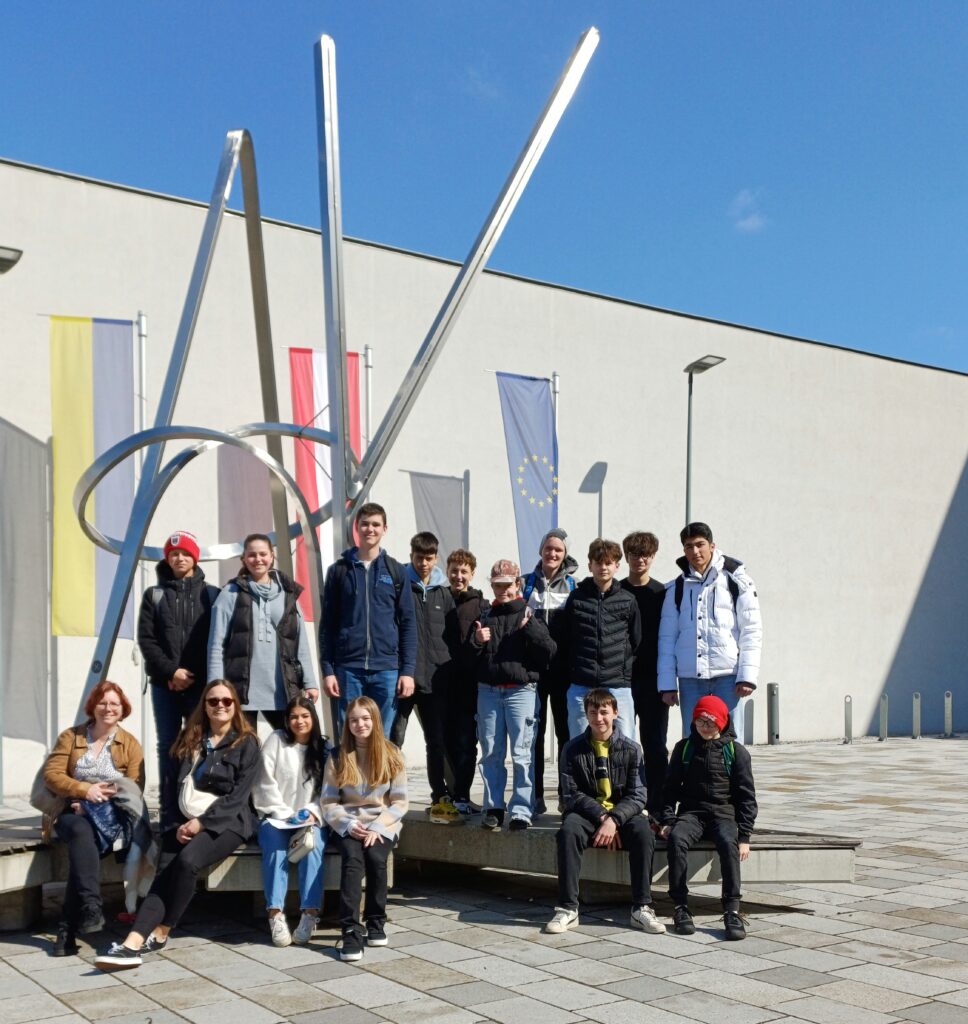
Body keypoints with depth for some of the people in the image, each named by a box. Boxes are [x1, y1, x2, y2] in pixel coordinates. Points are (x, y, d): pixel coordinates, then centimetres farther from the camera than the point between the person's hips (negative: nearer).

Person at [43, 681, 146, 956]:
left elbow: (135, 789, 0)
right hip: (73, 814, 1)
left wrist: (102, 800, -15)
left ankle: (68, 928, -35)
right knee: (82, 832, -36)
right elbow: (51, 774, 2)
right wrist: (85, 790, -14)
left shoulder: (130, 745, 11)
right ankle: (91, 907, -45)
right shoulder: (71, 737, 14)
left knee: (85, 839, -34)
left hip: (111, 815, -1)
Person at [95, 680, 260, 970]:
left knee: (187, 860, -30)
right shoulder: (190, 739, 16)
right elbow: (177, 785, 12)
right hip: (185, 820, 3)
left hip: (225, 821, -3)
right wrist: (181, 824, -4)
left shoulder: (246, 743, 2)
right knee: (165, 873, -22)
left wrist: (201, 823, -14)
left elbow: (238, 796, -6)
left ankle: (160, 934, -17)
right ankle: (133, 943, -38)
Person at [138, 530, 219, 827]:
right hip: (165, 684, 1)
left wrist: (196, 675, -8)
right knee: (168, 747, 3)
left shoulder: (211, 594, 7)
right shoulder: (154, 595, 11)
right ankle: (170, 810, 6)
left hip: (201, 684, -1)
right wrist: (171, 671, -8)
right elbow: (146, 639, 3)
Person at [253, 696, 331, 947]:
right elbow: (265, 785, -1)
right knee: (276, 848, -31)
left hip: (311, 819, 1)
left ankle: (310, 914, -35)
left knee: (313, 845, -31)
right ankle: (276, 914, -34)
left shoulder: (324, 748, 9)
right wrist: (286, 815, -9)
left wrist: (312, 813, -13)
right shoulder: (276, 741, 4)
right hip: (276, 816, -1)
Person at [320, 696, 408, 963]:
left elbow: (399, 802, 0)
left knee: (376, 858, -30)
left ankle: (376, 921, -10)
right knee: (352, 859, -30)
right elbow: (328, 802, 1)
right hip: (348, 824, 0)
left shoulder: (392, 755, 4)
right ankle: (351, 930, -33)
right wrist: (348, 824, -15)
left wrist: (377, 827, -14)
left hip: (383, 824, 0)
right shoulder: (338, 757, 6)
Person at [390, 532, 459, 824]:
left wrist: (449, 671, 7)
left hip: (435, 679, 4)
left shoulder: (444, 593, 11)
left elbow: (451, 636, 15)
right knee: (393, 739, -1)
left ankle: (440, 801, 16)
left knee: (437, 742, 9)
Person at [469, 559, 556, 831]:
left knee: (522, 754, -6)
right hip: (488, 691, 3)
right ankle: (493, 807, 15)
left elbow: (549, 652, -4)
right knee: (491, 753, 6)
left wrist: (530, 627, -16)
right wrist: (476, 641, -2)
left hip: (521, 690, -3)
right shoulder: (485, 616, 14)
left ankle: (521, 811, -1)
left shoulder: (529, 615, 5)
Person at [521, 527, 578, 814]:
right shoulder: (526, 584, 9)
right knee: (534, 731, 3)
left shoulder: (573, 586, 7)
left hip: (562, 669, -1)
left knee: (565, 730, 4)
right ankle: (535, 795, 9)